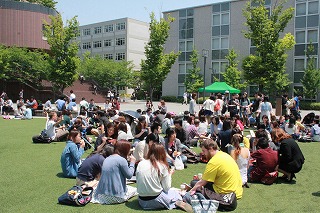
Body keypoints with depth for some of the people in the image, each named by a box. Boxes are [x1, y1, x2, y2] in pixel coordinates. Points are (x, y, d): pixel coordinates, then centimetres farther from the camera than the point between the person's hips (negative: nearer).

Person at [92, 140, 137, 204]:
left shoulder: (107, 159, 10)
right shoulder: (122, 160, -14)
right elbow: (129, 175, -6)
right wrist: (132, 163, 6)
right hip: (115, 195, -7)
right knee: (134, 190, 20)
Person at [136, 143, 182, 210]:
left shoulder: (140, 164, -1)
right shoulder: (162, 166, -10)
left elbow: (138, 183, 7)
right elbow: (166, 188, -5)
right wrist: (169, 174, 11)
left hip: (142, 201, 4)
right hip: (155, 201, -4)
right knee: (176, 194, 24)